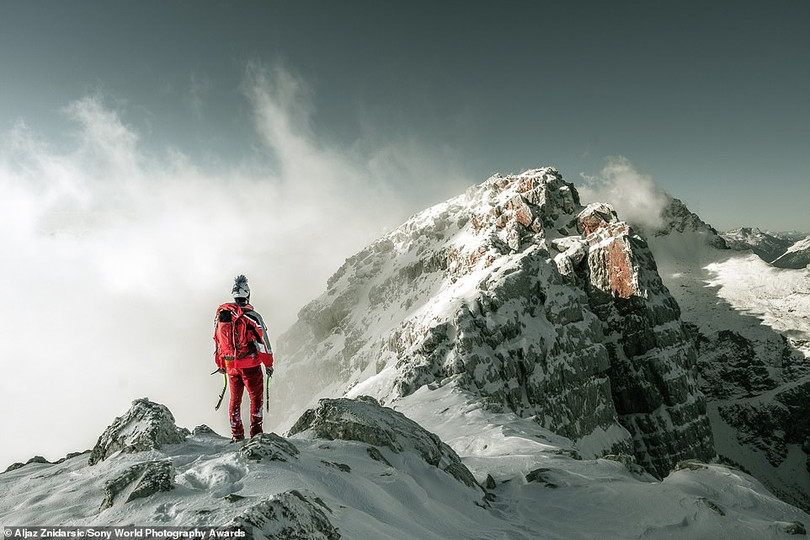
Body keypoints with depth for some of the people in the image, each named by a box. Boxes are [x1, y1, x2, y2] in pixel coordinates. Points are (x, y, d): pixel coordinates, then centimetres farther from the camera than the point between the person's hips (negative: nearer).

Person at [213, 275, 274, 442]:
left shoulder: (220, 315, 4)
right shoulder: (252, 316, -13)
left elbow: (217, 341, 12)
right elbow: (263, 342, -11)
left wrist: (220, 364, 24)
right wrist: (269, 364, 0)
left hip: (231, 365, 5)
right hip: (250, 365, -5)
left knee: (235, 398, 16)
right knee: (256, 397, 8)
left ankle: (237, 435, 20)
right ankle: (256, 431, 7)